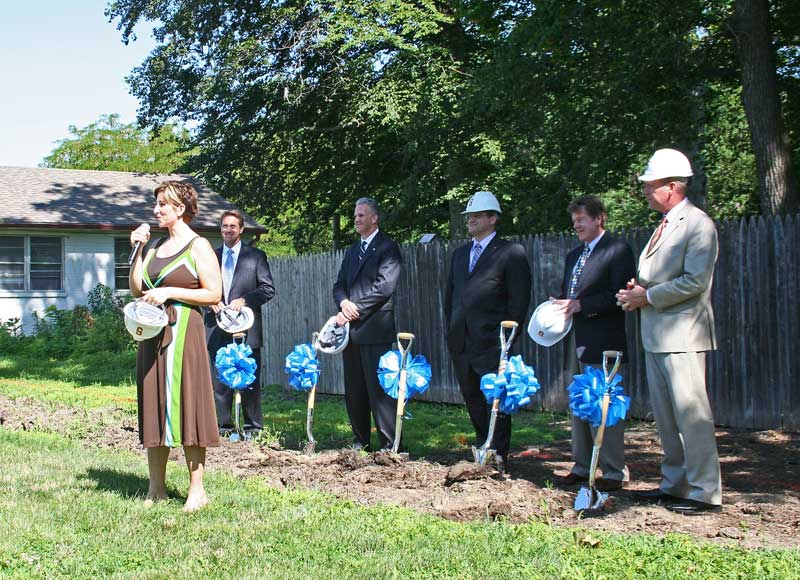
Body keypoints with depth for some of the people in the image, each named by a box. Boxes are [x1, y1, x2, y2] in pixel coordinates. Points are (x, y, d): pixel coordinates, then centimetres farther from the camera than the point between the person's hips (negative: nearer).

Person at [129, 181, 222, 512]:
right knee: (154, 407, 8)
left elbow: (214, 294, -10)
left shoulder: (198, 246, -4)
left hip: (184, 333, -7)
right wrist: (138, 250, 5)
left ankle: (197, 490, 1)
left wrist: (169, 292, -14)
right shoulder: (156, 246, 16)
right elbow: (136, 289, 12)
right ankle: (156, 488, 15)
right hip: (153, 335, 7)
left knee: (186, 406, -5)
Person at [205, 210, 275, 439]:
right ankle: (222, 425, 11)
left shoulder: (255, 256, 5)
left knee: (249, 380, 0)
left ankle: (252, 427, 8)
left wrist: (244, 300, -12)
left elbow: (268, 289, 1)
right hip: (217, 328, 3)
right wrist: (211, 300, -4)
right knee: (218, 379, 3)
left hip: (246, 328, -3)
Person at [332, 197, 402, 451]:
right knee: (354, 390, 10)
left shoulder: (387, 248, -2)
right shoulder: (352, 251, 21)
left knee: (379, 388, -8)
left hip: (374, 328, -7)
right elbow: (339, 285, 17)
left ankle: (389, 445, -5)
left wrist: (355, 310, -14)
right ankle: (360, 441, 19)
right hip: (350, 329, 7)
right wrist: (344, 303, -6)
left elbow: (384, 286, -13)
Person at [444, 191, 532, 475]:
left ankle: (498, 460, 3)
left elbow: (519, 301, -6)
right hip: (462, 343, 7)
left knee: (496, 403, -4)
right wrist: (451, 330, 13)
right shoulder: (460, 253, 18)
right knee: (473, 403, 14)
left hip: (492, 344, -7)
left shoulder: (511, 253, -3)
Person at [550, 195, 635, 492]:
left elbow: (619, 296, -15)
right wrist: (558, 309, 4)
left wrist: (580, 306, -18)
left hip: (602, 344, -8)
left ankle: (614, 471, 1)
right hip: (576, 343, 8)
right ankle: (582, 465, 21)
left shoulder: (618, 250, -6)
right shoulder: (574, 255, 20)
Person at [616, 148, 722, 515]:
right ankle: (674, 485, 23)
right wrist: (637, 291, 5)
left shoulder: (698, 224, -11)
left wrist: (647, 296, -13)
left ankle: (705, 492, -1)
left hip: (682, 334, -9)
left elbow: (694, 282, -19)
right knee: (665, 416, 14)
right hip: (656, 334, 9)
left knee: (691, 414, -8)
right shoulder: (665, 225, 17)